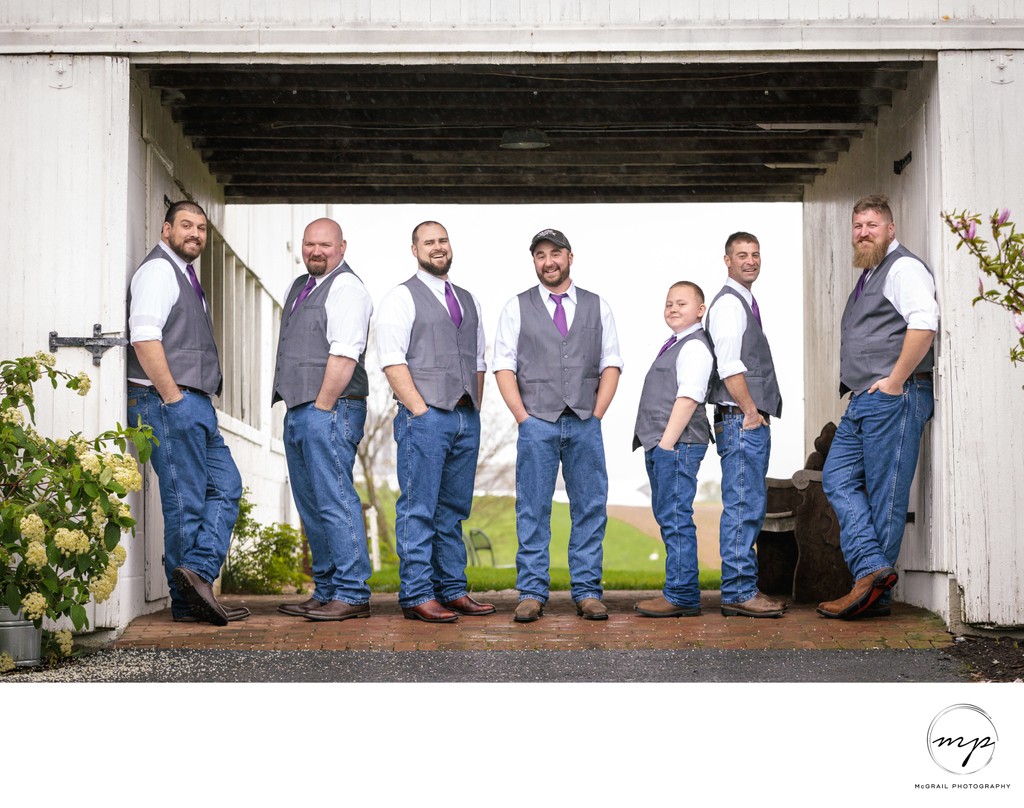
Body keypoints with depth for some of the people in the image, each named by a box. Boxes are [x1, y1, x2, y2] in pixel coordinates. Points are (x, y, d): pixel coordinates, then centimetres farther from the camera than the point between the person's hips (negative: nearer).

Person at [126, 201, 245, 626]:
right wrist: (171, 396, -21)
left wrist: (196, 400, 19)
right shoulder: (158, 269, -7)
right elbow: (144, 337, -19)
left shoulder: (184, 275, 23)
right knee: (185, 500, -7)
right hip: (168, 402, -10)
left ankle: (197, 572, -4)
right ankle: (189, 601, -4)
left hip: (196, 404, 10)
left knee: (225, 486, 5)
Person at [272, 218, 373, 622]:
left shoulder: (346, 289, -9)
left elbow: (344, 356, -18)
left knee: (336, 504, -10)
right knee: (312, 508, 12)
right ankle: (325, 592, 19)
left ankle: (352, 595, -6)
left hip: (330, 411, -10)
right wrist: (295, 407, 16)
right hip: (297, 413, 10)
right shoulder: (298, 287, 20)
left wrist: (322, 408, -18)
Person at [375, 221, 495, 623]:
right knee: (418, 510, -6)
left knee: (454, 510, 9)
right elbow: (392, 360, -8)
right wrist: (420, 410, -14)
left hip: (466, 418, 6)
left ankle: (452, 590, 14)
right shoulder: (402, 297, 0)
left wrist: (474, 410, 11)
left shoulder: (467, 301, 20)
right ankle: (416, 595, -3)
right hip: (425, 416, -6)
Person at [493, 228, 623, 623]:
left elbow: (611, 365, 9)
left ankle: (587, 592, 9)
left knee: (590, 509, 2)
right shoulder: (517, 308, 6)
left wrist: (596, 414, -1)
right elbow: (504, 366, 3)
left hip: (586, 424, 2)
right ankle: (532, 593, 5)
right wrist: (524, 418, -6)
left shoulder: (597, 307, 11)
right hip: (537, 424, -1)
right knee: (533, 511, 0)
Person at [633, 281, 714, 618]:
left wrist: (667, 442, -21)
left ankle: (681, 596, -6)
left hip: (677, 445, -10)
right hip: (660, 445, 10)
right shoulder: (673, 346, 22)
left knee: (676, 519, -9)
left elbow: (689, 398, -18)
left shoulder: (694, 347, -9)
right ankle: (680, 592, 19)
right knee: (667, 517, 13)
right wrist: (655, 444, 18)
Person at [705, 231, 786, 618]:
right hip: (741, 419, -10)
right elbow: (729, 367, -17)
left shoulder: (744, 303, 22)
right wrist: (751, 413, -16)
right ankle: (738, 593, -8)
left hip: (753, 420, 10)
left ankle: (744, 588, 16)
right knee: (742, 506, -10)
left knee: (749, 507, 11)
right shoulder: (729, 303, -9)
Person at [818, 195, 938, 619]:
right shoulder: (867, 278, 24)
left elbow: (924, 322, -22)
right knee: (838, 478, 1)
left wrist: (894, 381, -21)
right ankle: (871, 568, -4)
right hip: (862, 401, 10)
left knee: (886, 495, -6)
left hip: (893, 398, -10)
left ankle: (875, 596, -5)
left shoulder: (903, 267, -6)